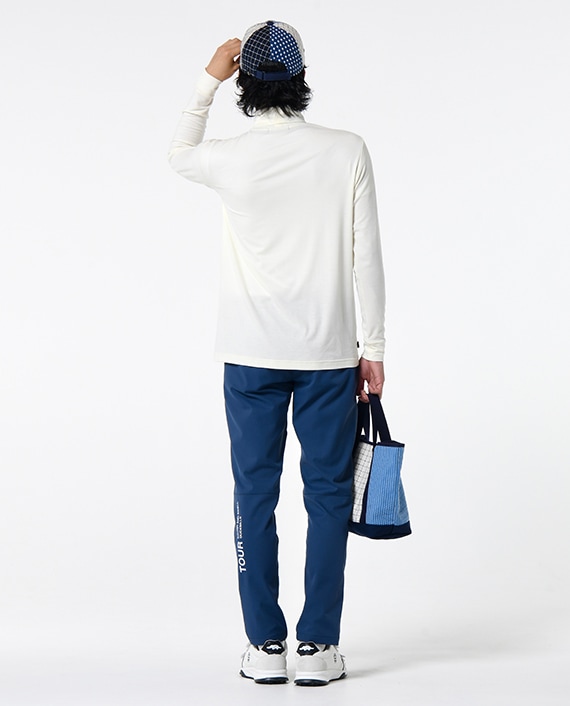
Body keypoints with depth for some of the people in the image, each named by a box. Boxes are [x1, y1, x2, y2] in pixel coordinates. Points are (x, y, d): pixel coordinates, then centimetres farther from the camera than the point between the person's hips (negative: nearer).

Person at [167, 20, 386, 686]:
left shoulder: (230, 159, -6)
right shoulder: (347, 151, -6)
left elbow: (177, 155, 19)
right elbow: (366, 258, -4)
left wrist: (207, 80, 13)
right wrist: (373, 347, 4)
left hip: (251, 357, 0)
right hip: (328, 355, 0)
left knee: (254, 496, 8)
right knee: (328, 495, 7)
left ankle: (265, 647, 13)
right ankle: (318, 647, 10)